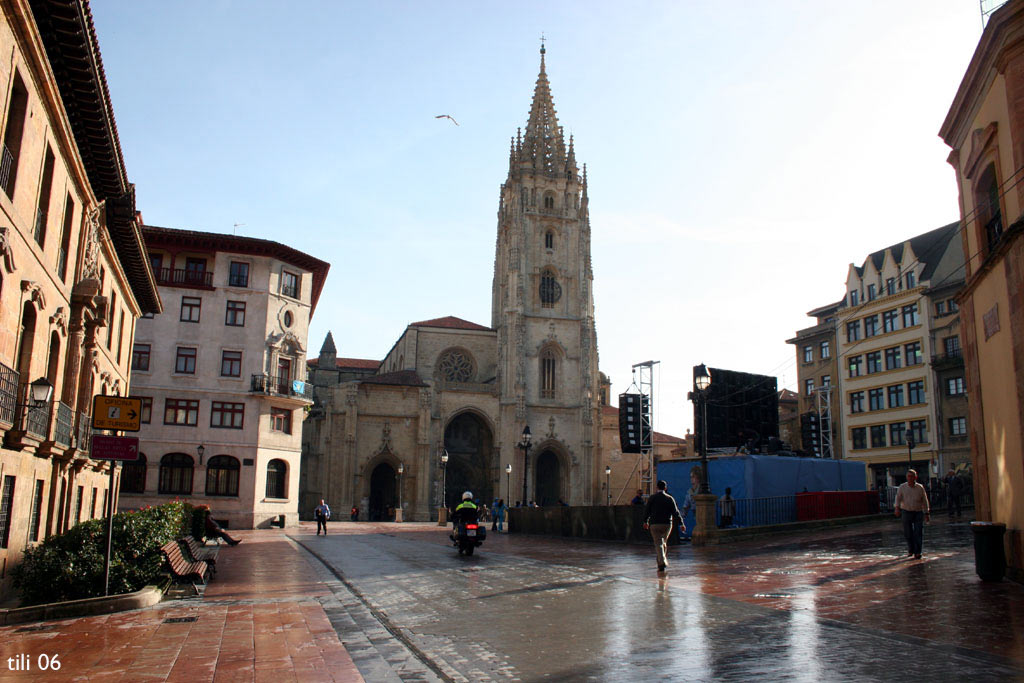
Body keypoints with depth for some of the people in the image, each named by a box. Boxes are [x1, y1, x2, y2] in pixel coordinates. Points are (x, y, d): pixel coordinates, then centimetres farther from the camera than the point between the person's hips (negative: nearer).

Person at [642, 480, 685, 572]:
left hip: (654, 524, -2)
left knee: (658, 544, -2)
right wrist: (681, 524, -3)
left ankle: (662, 562, -16)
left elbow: (647, 511, 5)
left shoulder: (652, 498, -1)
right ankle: (663, 560, 25)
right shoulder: (670, 498, 1)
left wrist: (645, 521, 20)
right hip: (667, 524, 2)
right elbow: (675, 512, -4)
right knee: (663, 542, 20)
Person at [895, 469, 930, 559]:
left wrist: (927, 514, 7)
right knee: (908, 532, 4)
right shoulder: (902, 487, -2)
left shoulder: (920, 487, 1)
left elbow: (924, 501, 7)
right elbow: (898, 498, -11)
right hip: (906, 512, 0)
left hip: (918, 512, 0)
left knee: (919, 532, -8)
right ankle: (911, 549, 26)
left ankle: (917, 552, -4)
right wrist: (897, 508, -27)